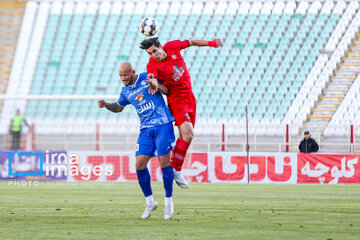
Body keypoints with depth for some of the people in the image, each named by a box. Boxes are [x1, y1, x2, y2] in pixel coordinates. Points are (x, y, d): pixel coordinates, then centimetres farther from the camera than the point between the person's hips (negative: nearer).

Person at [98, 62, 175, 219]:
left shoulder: (147, 78, -1)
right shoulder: (126, 91, 12)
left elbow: (168, 91, 4)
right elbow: (118, 107, 29)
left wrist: (157, 85, -16)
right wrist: (106, 105, 9)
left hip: (163, 125, -4)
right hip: (146, 129, 5)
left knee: (164, 161, -11)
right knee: (140, 165, -7)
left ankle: (168, 201, 3)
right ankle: (150, 201, 10)